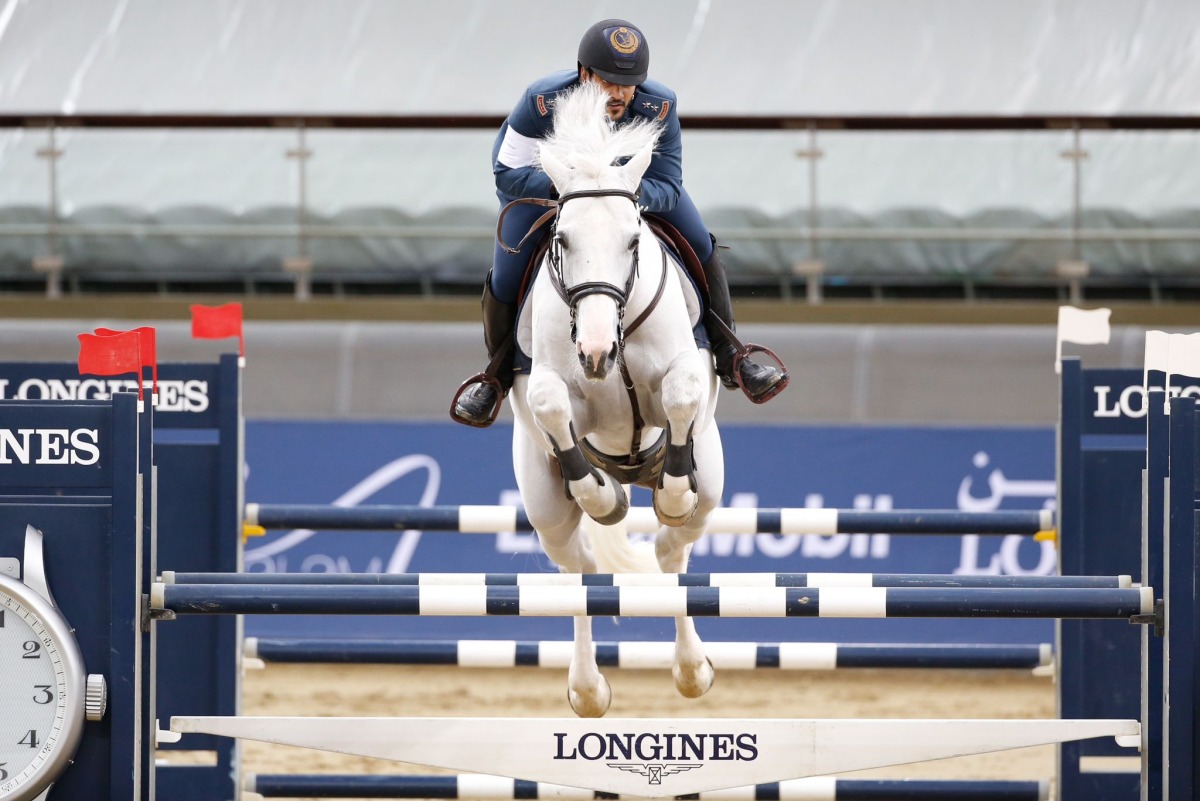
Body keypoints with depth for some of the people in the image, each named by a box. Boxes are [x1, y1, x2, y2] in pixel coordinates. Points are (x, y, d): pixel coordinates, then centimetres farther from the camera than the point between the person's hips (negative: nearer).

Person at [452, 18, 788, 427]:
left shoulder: (659, 107, -37)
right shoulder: (542, 102, -42)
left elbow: (667, 186, -30)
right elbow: (509, 173, -33)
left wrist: (633, 192, -53)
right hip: (545, 175, -2)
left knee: (701, 250, -8)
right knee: (506, 277, -14)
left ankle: (730, 360, 10)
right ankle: (497, 375, 15)